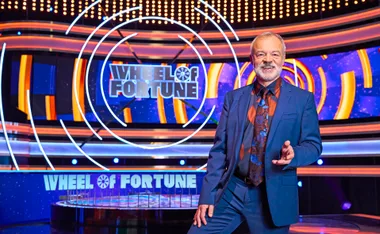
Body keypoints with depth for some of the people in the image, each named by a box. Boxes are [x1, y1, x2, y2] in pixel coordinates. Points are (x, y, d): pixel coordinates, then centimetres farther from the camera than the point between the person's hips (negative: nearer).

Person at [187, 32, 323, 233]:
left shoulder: (303, 99, 1)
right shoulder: (234, 97, 6)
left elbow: (313, 145, 1)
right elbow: (219, 149, 5)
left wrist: (293, 154, -22)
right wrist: (207, 195, -1)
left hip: (273, 197, -1)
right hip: (231, 191, 2)